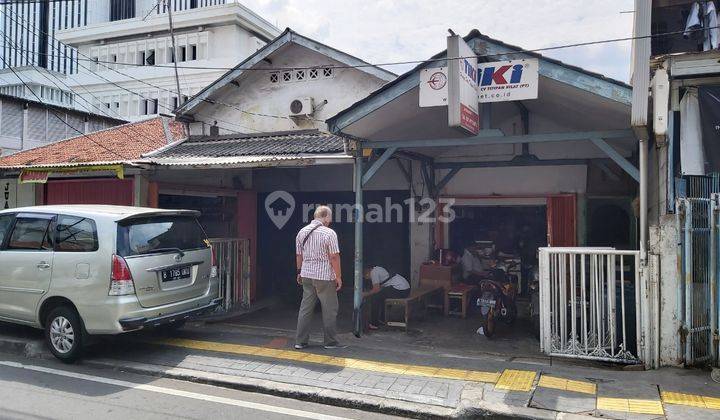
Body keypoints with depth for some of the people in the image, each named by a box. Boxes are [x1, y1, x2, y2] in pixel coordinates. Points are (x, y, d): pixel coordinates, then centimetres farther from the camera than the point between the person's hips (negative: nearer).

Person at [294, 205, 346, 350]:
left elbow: (299, 255, 12)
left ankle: (300, 341, 14)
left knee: (305, 307, 11)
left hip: (306, 275, 6)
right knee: (329, 309, 5)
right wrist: (338, 277, -7)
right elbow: (334, 257, -13)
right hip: (324, 276, -6)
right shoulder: (329, 233, -12)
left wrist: (299, 272, 22)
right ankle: (330, 342, 12)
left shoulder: (302, 232, 6)